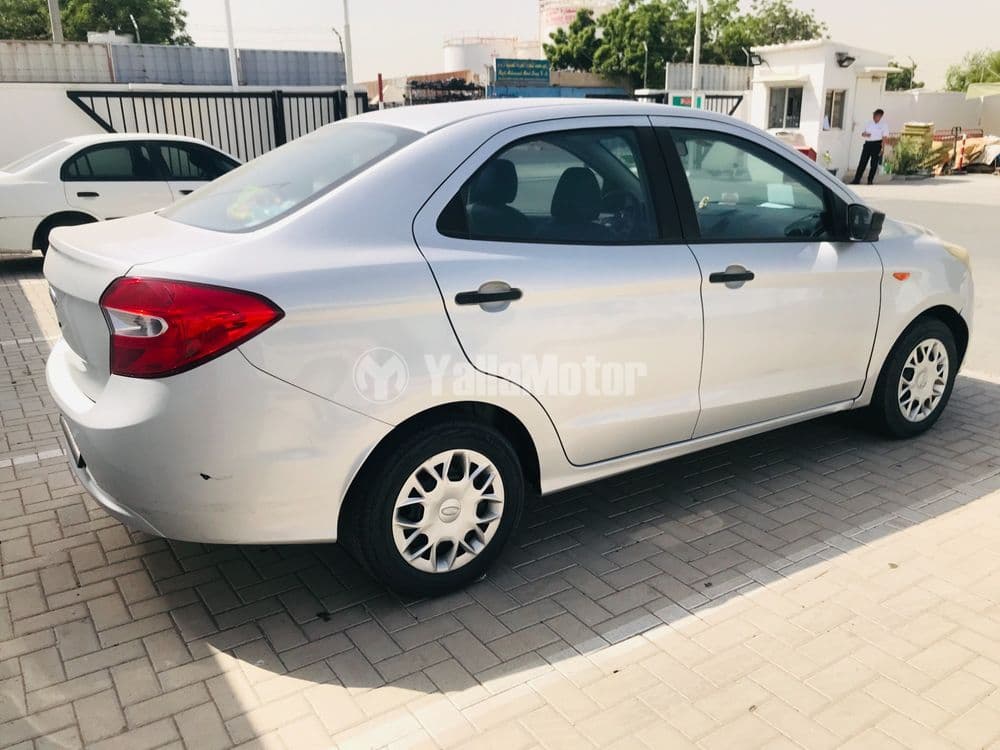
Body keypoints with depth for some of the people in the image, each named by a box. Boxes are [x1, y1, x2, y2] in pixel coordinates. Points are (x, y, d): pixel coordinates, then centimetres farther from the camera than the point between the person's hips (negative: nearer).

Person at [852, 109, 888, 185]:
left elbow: (884, 137, -1)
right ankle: (857, 180, -4)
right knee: (862, 162, -3)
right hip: (867, 144, 3)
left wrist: (882, 148, -10)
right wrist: (865, 134, -9)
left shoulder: (883, 125, 3)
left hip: (877, 144, -3)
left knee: (874, 163, 0)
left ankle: (870, 181, 8)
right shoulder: (869, 124, 12)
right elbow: (862, 133, 16)